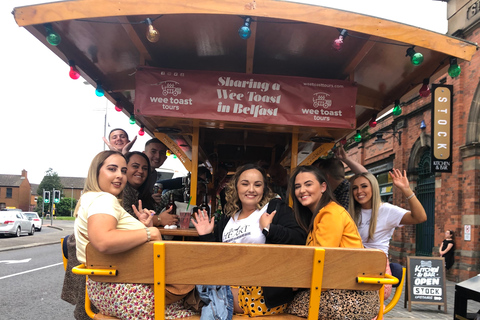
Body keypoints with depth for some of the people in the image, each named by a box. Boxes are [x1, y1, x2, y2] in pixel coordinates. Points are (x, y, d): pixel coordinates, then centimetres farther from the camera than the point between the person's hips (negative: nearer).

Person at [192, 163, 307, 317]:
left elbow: (300, 239, -10)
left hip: (266, 291, -5)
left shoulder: (276, 208, 4)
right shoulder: (227, 218, 19)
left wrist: (269, 228, -16)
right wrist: (207, 236, 11)